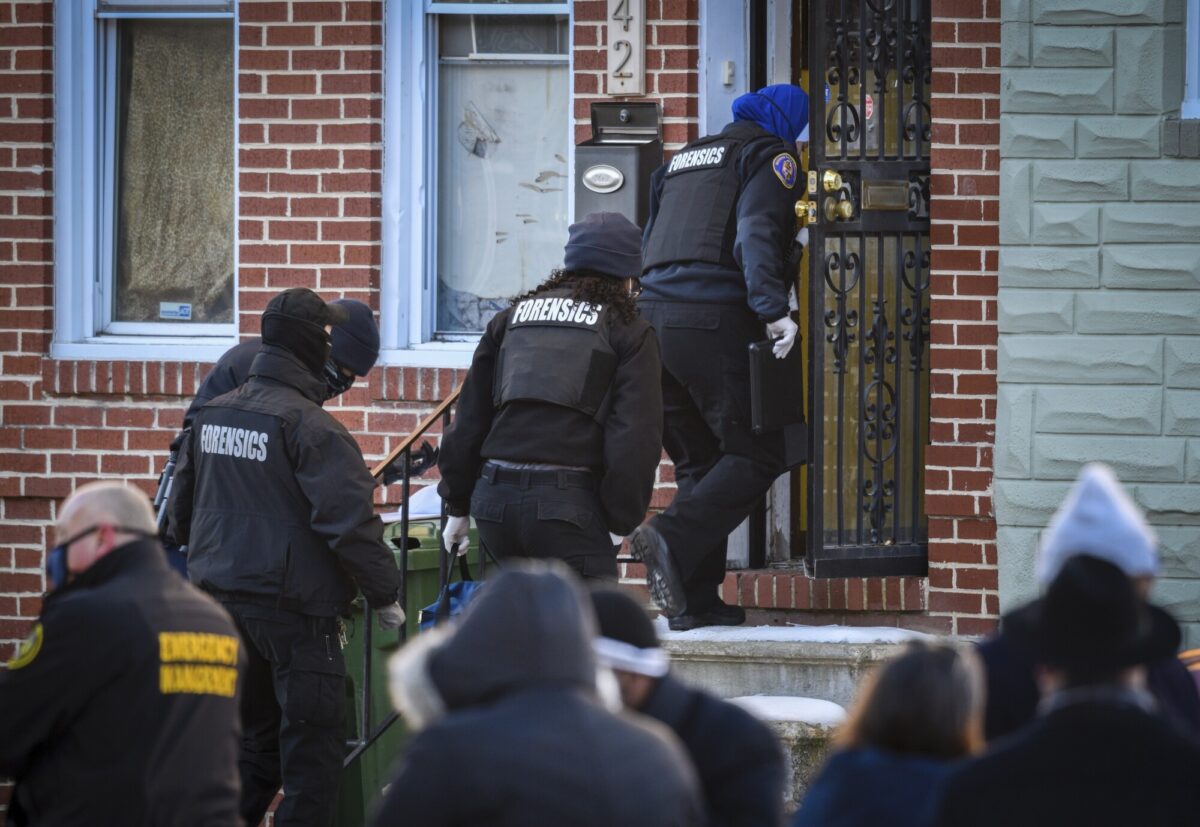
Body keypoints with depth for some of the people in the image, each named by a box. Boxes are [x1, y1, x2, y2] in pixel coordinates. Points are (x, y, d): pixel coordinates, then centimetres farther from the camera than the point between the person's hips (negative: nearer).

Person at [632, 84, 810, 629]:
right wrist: (772, 310, -22)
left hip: (653, 318, 7)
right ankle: (673, 540, -24)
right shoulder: (770, 156, 5)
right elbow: (755, 236, -13)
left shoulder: (683, 159, 27)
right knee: (758, 455, -4)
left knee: (699, 461, 13)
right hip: (714, 319, -7)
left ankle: (694, 600, 8)